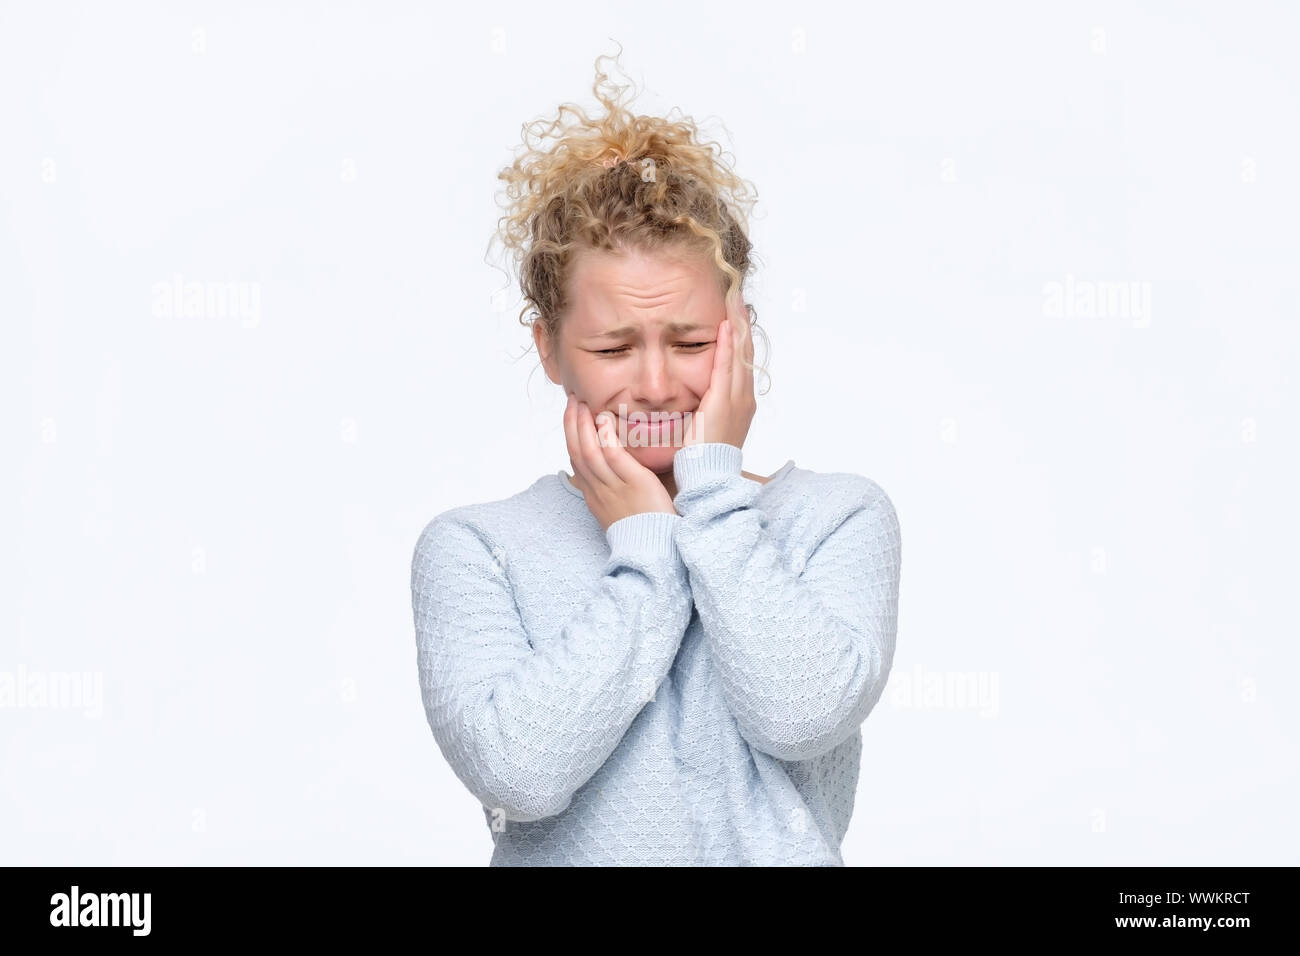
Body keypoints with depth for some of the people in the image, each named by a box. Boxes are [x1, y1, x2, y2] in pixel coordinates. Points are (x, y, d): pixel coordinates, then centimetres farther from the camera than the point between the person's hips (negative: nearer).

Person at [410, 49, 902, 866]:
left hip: (776, 851, 0)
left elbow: (801, 715, -11)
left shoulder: (841, 516, 4)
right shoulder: (473, 547, 3)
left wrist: (713, 490, -5)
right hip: (564, 856, 0)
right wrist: (644, 545, -6)